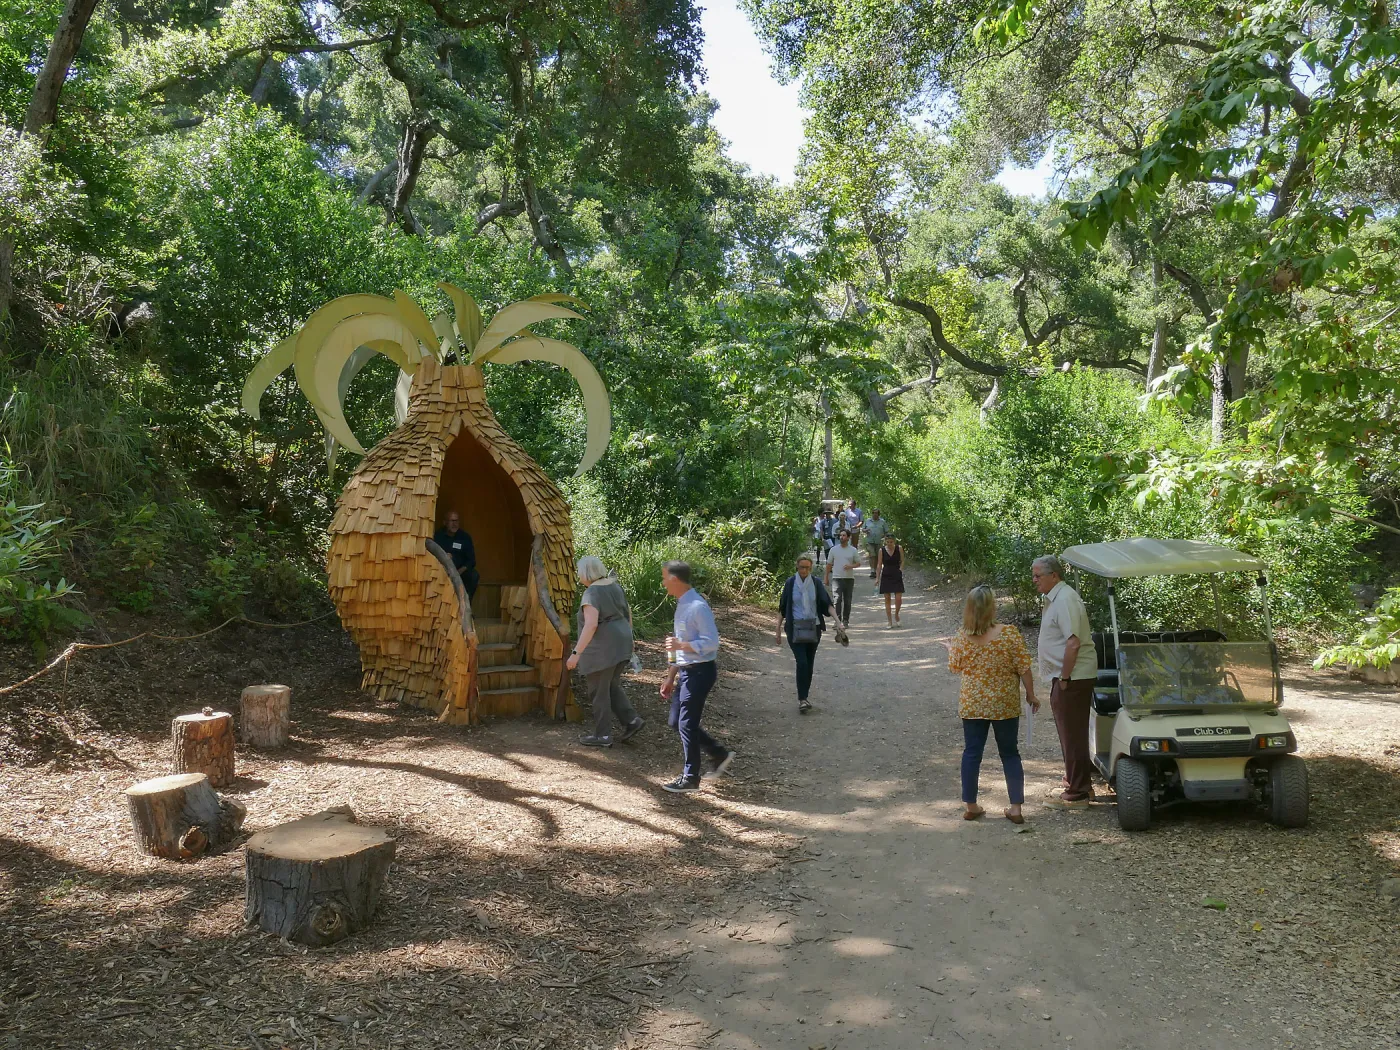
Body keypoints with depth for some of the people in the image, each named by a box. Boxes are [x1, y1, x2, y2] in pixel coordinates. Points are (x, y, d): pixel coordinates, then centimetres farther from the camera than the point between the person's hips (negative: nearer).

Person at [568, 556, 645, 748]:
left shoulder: (592, 593, -17)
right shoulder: (614, 586, 8)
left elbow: (591, 625, -27)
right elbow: (628, 611, 18)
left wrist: (576, 652, -26)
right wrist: (627, 636, 29)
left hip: (603, 649, -9)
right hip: (620, 645, 9)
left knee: (599, 692, 3)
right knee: (611, 687, 19)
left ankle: (602, 735, 11)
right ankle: (632, 720, 10)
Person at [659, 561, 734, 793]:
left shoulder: (697, 607, -19)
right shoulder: (681, 606, 11)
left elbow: (711, 642, -23)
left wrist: (682, 645, -23)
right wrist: (670, 678, 20)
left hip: (699, 672, -9)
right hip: (685, 671, 10)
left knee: (686, 724, -1)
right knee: (677, 722, 14)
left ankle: (690, 778, 13)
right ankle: (720, 754, 27)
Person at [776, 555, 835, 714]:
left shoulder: (816, 583, 1)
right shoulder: (790, 583, -3)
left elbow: (826, 604, -3)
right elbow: (782, 608, 2)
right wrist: (778, 629, 0)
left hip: (813, 628, 3)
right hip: (795, 629, -3)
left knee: (809, 664, 8)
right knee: (802, 662, -14)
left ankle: (804, 697, 21)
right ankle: (802, 700, -11)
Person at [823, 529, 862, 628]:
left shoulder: (853, 550, 5)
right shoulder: (834, 549, 6)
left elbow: (858, 563, 8)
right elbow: (829, 564, 11)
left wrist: (850, 566, -12)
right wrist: (826, 577, 10)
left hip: (849, 578, 1)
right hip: (837, 578, -1)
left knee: (847, 601, 7)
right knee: (837, 600, -13)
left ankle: (845, 620, 18)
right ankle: (838, 620, -16)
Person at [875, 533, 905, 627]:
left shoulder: (899, 548, -3)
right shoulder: (882, 550, -2)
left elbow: (902, 561, 8)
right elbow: (879, 565, 2)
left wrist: (900, 570, -8)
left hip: (897, 576, 0)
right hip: (886, 576, 0)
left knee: (898, 599, -6)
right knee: (887, 599, 3)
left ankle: (896, 615, 22)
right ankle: (889, 621, 10)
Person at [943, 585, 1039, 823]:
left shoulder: (962, 638, -9)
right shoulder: (1010, 634, -15)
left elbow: (955, 667, 5)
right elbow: (1023, 669, -11)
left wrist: (950, 648, 25)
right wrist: (1031, 695, 3)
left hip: (971, 705, 1)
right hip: (1005, 705, -1)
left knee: (972, 753, 11)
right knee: (1010, 754, 11)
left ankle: (970, 806, 16)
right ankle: (1015, 808, 12)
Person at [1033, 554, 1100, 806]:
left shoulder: (1064, 599, -19)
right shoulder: (1056, 597, 14)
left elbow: (1073, 643, -26)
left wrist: (1064, 678, -20)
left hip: (1073, 678, -11)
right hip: (1068, 676, 11)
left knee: (1073, 736, -3)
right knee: (1073, 734, 18)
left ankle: (1077, 795, 4)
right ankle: (1082, 785, 29)